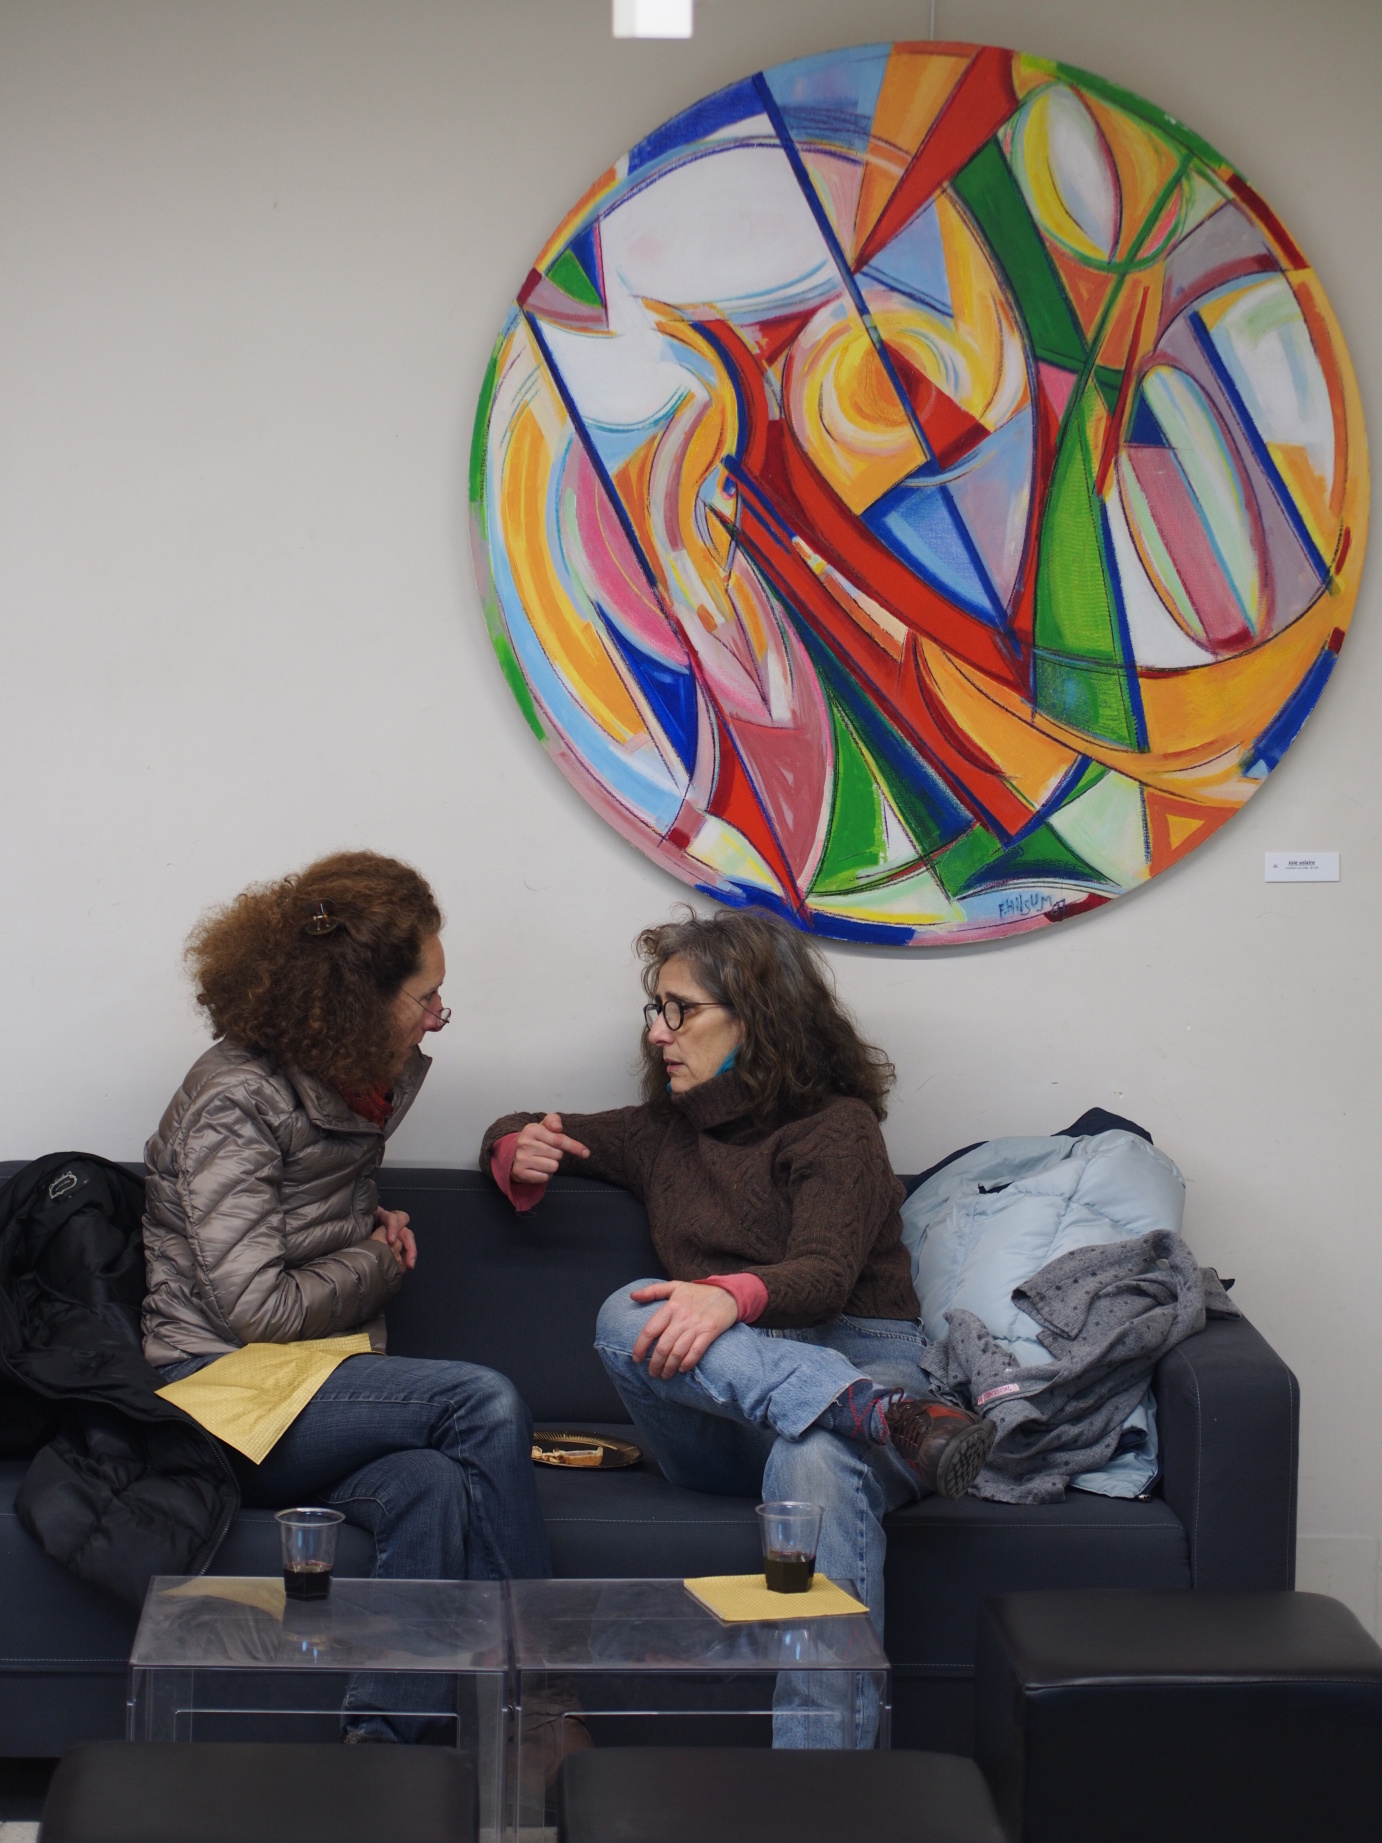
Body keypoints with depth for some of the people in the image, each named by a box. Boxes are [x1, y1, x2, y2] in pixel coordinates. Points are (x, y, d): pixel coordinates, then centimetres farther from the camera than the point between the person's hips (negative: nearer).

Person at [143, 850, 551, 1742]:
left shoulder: (362, 1084, 13)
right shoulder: (235, 1099, -13)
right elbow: (260, 1309, -19)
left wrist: (377, 1224, 11)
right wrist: (378, 1263, -3)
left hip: (324, 1383, 7)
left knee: (431, 1487, -30)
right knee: (485, 1402, -25)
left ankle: (382, 1740, -26)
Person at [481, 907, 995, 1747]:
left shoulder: (837, 1127, 6)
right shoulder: (665, 1132, 25)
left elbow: (822, 1276, -12)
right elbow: (515, 1138, 39)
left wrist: (733, 1296, -35)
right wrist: (519, 1152, 13)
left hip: (858, 1358, -4)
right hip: (724, 1420, 4)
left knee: (815, 1467, -41)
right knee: (628, 1318, -29)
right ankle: (894, 1424, -45)